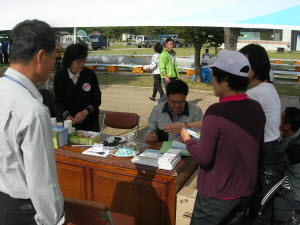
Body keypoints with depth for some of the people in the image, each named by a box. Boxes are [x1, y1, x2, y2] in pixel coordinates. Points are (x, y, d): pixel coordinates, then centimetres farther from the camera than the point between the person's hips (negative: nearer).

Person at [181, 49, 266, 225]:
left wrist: (187, 140, -3)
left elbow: (203, 157, -22)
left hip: (216, 194, -6)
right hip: (245, 191, 6)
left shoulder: (216, 112, -24)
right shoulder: (257, 109, -4)